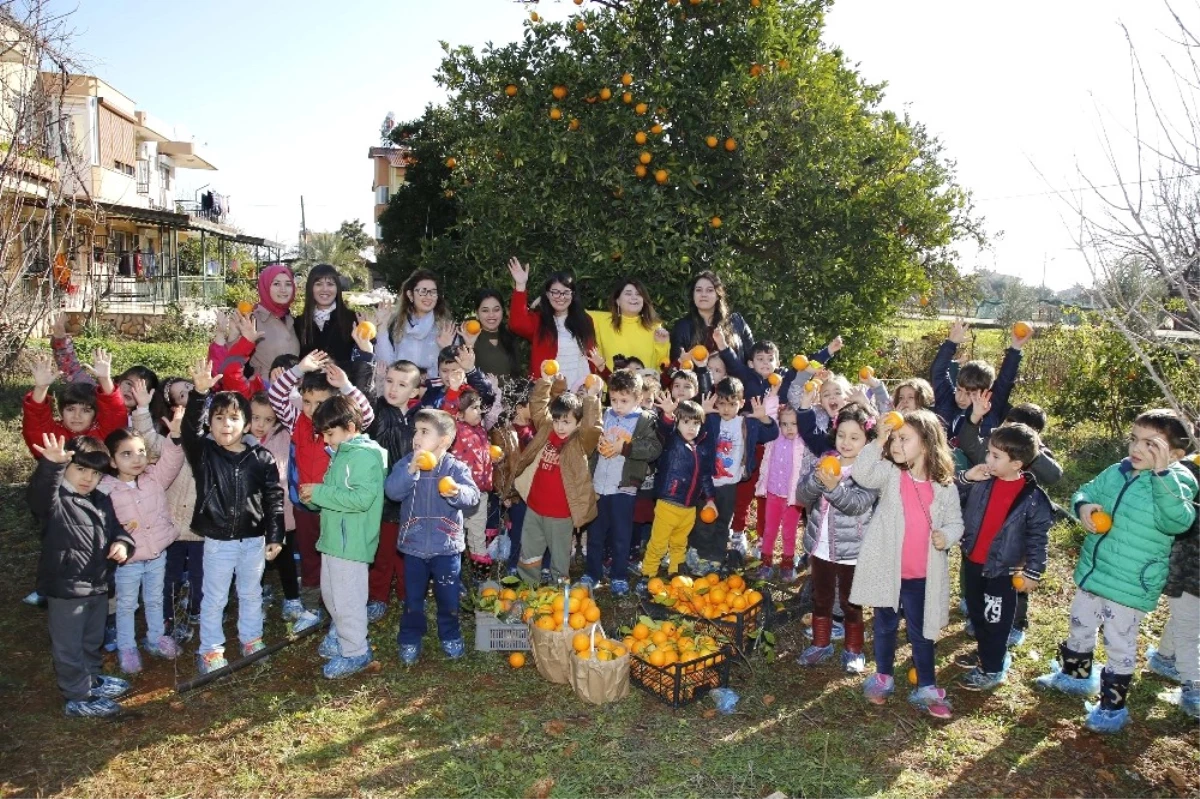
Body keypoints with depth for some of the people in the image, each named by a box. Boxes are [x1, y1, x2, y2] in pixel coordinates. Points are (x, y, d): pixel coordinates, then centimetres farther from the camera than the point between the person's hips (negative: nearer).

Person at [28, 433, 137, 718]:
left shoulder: (102, 502, 6)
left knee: (93, 640, 25)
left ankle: (91, 679, 45)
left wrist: (122, 543, -6)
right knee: (69, 646, 7)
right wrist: (51, 465, -60)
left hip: (98, 585, 8)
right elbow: (40, 493, -39)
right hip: (65, 588, -7)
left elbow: (115, 528, 17)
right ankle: (78, 697, 19)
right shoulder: (55, 501, -17)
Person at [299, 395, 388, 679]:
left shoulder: (366, 455, -17)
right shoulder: (343, 453, 14)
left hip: (351, 541, -10)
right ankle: (340, 638, 37)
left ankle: (355, 652, 13)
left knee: (347, 598, -1)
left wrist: (320, 493, -21)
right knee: (331, 594, 21)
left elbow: (362, 497, -27)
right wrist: (314, 497, 3)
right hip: (334, 537, 10)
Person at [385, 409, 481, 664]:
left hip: (446, 547, -1)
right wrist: (411, 470, -32)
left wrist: (458, 492, -42)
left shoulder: (456, 468, -9)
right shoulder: (406, 464, -4)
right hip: (414, 545, 1)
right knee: (413, 597, 14)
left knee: (448, 596, 12)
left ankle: (450, 636, 34)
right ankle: (410, 640, 32)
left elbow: (473, 496, -21)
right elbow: (392, 491, -19)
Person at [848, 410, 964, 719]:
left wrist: (946, 535, -17)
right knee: (885, 625, 18)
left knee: (921, 631, 13)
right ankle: (883, 677, 36)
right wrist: (879, 441, -35)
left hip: (922, 574, 0)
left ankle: (927, 688, 27)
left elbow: (955, 522, 5)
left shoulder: (945, 487, -4)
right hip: (886, 569, 0)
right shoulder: (890, 474, -7)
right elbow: (861, 474, -26)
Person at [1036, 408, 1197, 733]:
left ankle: (1113, 706, 26)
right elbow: (1087, 491, 11)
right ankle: (1075, 675, 48)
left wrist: (1162, 473, -42)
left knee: (1119, 645, 8)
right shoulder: (1117, 472, -2)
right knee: (1079, 628, 25)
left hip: (1130, 586, -6)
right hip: (1092, 572, 7)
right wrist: (1083, 505, -13)